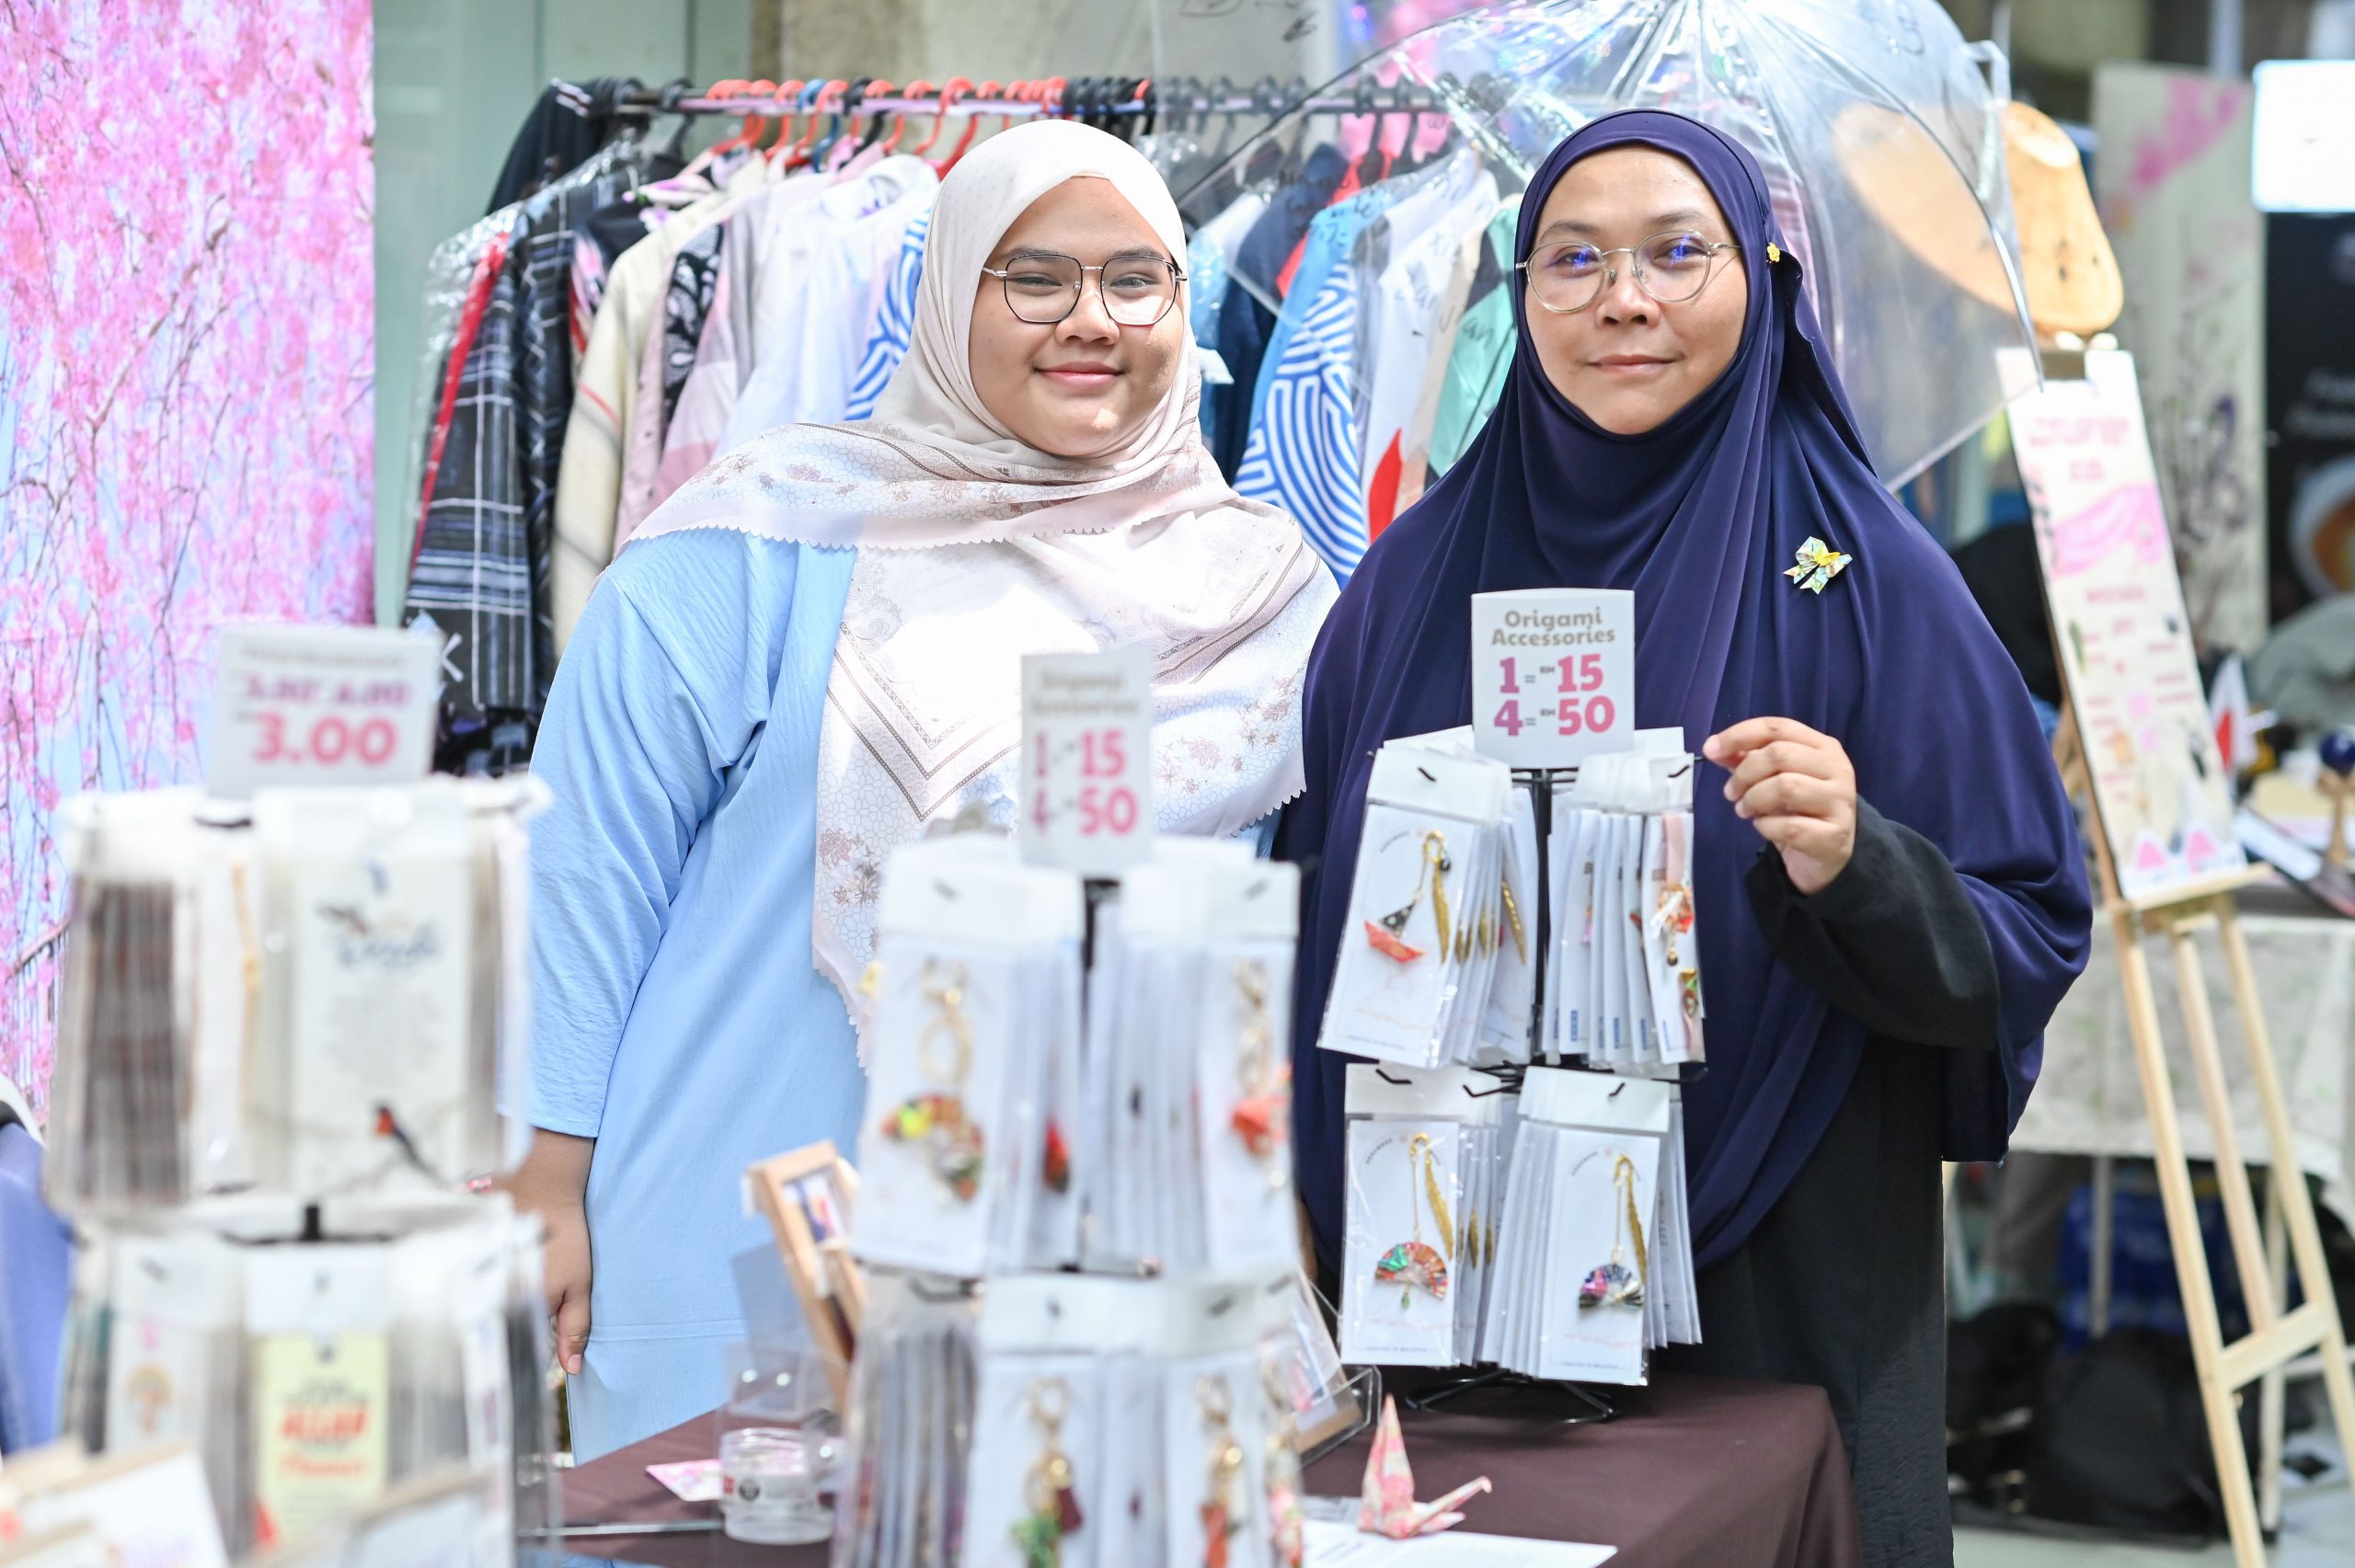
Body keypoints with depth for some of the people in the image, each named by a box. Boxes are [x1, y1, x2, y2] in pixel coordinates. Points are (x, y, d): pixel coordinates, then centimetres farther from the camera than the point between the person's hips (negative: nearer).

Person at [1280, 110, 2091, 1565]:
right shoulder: (1415, 579, 5)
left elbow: (2028, 949, -6)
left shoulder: (1869, 583, -4)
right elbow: (1312, 915, 12)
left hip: (1776, 1290, -2)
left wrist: (1853, 871, -25)